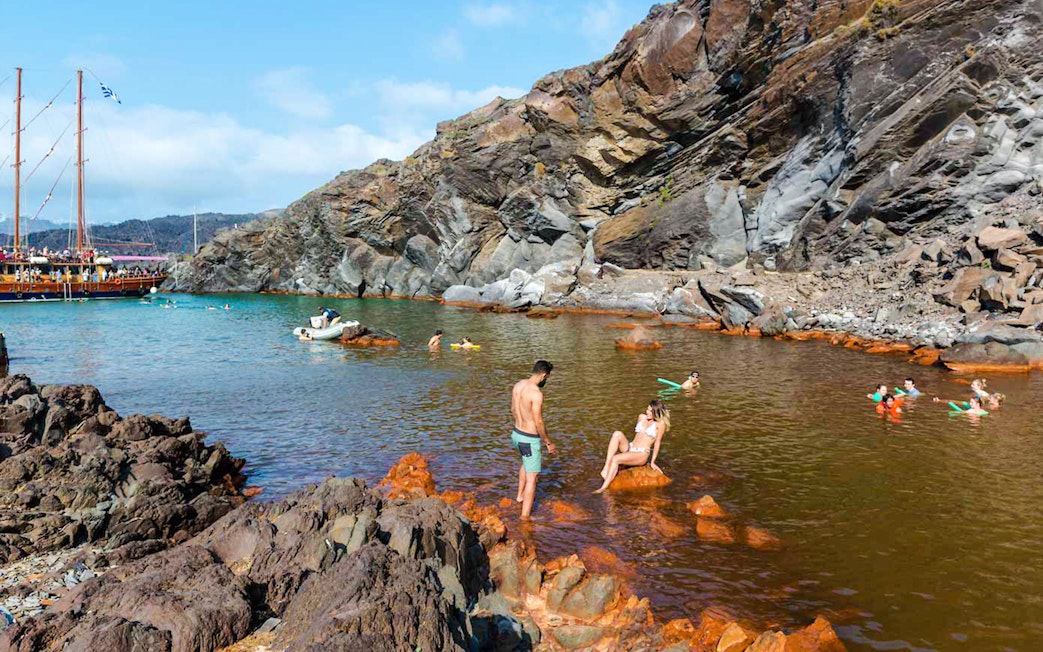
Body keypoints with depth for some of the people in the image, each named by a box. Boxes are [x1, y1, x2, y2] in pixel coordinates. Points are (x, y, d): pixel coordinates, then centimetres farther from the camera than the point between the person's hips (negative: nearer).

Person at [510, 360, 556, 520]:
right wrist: (548, 442, -10)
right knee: (532, 477, 3)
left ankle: (520, 495, 45)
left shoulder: (517, 385, 1)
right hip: (529, 439, -9)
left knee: (527, 462, 35)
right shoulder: (536, 393, -25)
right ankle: (525, 516, 9)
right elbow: (539, 422, -22)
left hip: (516, 434, 9)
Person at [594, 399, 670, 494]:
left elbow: (657, 442, -2)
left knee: (615, 459, -31)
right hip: (630, 449, 6)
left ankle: (604, 488, -29)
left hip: (642, 454, -6)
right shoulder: (641, 417, 14)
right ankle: (606, 468, -30)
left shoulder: (660, 423, -3)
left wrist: (652, 462, -2)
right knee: (617, 434, -24)